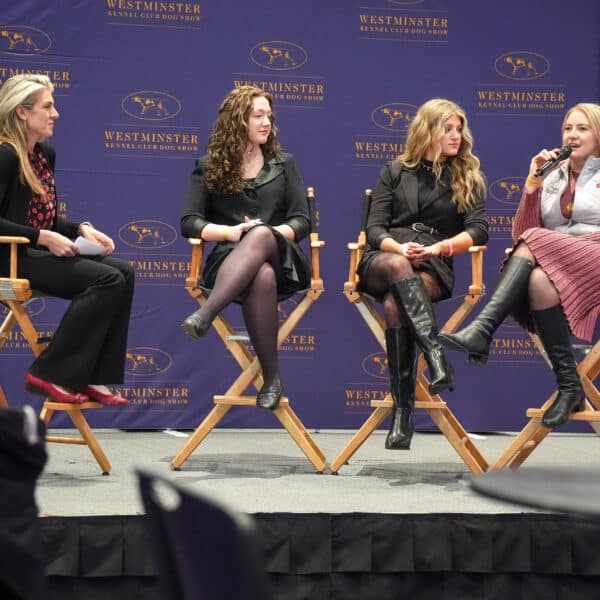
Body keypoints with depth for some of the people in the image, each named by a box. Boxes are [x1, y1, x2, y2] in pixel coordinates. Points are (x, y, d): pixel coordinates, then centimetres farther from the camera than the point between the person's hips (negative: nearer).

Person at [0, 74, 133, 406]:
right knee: (106, 279, -22)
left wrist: (81, 229, 2)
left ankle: (92, 377, -10)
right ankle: (49, 375, -15)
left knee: (123, 272, -9)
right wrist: (43, 238, -21)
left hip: (41, 252, 9)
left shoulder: (45, 153, 16)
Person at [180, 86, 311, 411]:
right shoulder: (209, 167, 13)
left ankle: (205, 315, -53)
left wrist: (266, 233, -12)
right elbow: (189, 222, 3)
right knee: (261, 277, -40)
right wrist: (231, 232, -15)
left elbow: (301, 221, 9)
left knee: (261, 235, -38)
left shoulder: (283, 164, 18)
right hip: (229, 259, -1)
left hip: (279, 257, 1)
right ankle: (272, 378, -37)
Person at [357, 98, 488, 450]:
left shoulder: (468, 178, 17)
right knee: (397, 265, -38)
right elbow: (375, 228, 8)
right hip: (382, 261, 1)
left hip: (432, 269, -1)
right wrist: (399, 248, -14)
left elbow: (478, 230, 3)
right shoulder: (395, 171, 18)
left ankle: (403, 413, -41)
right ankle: (437, 358, -52)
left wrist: (438, 247, -15)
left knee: (395, 305, -35)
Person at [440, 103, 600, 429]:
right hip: (554, 264, 4)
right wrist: (532, 184, 2)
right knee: (538, 279, -33)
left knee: (534, 244, -31)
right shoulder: (552, 178, 22)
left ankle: (482, 331, -40)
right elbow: (522, 234, 13)